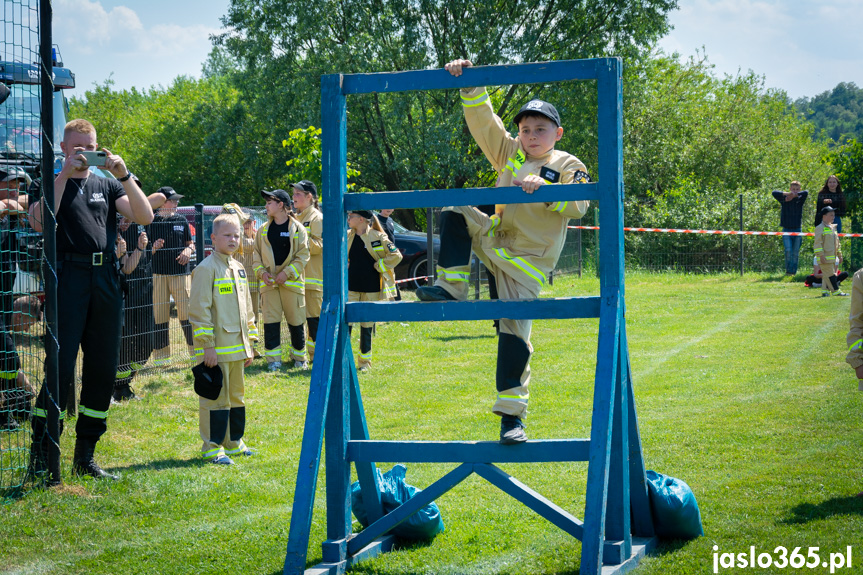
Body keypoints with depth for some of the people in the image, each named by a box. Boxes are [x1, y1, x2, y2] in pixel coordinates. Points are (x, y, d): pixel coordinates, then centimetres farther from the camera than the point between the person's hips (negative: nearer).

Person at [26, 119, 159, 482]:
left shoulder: (107, 185, 18)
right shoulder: (54, 183, 7)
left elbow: (144, 217, 4)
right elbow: (40, 222, -14)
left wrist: (124, 175, -6)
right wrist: (65, 174, -16)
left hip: (106, 280, 5)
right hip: (69, 278, -5)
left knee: (103, 368, 6)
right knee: (61, 367, -12)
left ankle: (85, 456, 15)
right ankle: (40, 457, -9)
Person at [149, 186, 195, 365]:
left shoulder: (181, 221, 10)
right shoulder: (152, 222, 3)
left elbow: (190, 244, 17)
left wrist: (188, 250, -5)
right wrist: (154, 247, -15)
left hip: (181, 272, 1)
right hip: (159, 273, -1)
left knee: (186, 312, -5)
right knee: (160, 315, 0)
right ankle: (162, 355, 7)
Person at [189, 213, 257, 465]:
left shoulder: (238, 269, 14)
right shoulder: (206, 269, -11)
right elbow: (200, 309, -14)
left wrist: (249, 343, 19)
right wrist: (207, 345, -17)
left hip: (236, 347, 8)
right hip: (215, 349, -8)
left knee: (236, 395, 15)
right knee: (216, 396, -5)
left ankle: (233, 441, 26)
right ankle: (212, 447, 2)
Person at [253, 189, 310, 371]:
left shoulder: (297, 228, -1)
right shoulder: (263, 230, 11)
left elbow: (303, 255, -4)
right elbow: (257, 254, 15)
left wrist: (287, 273, -14)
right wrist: (261, 272, -3)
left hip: (292, 282, -3)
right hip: (269, 282, 3)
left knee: (296, 321, 3)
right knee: (271, 320, -2)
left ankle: (299, 357, 17)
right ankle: (273, 359, 4)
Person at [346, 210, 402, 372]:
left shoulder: (378, 237, -5)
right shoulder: (346, 237, 6)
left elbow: (396, 256, -5)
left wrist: (378, 266, -7)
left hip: (371, 289, -2)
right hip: (350, 287, 2)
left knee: (367, 325, 6)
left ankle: (365, 361, 16)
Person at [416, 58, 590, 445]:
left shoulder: (568, 167, -4)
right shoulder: (510, 154, 11)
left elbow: (577, 206, -19)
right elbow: (484, 123, 7)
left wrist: (545, 188, -32)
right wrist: (470, 85, -5)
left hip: (526, 261, -6)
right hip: (492, 239, 6)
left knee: (514, 331, -14)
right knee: (455, 214, -6)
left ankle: (512, 414, -11)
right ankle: (452, 289, -9)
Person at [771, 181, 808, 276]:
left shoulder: (800, 200, 4)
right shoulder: (784, 200, 2)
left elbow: (806, 193, -15)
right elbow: (774, 193, -12)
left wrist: (794, 195, -13)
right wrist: (787, 194, -16)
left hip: (797, 230, 1)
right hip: (786, 230, -1)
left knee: (795, 253, 3)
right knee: (788, 250, -13)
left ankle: (793, 272, 11)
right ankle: (788, 271, -2)